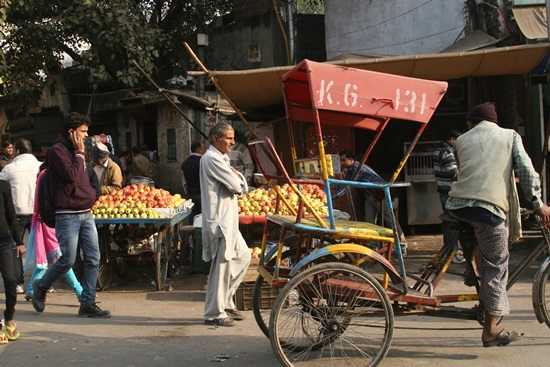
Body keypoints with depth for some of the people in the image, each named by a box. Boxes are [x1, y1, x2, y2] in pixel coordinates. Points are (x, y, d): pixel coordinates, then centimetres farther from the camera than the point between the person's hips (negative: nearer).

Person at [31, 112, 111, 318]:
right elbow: (71, 175, -22)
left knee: (93, 259, 2)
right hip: (67, 214, -8)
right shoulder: (58, 150, -9)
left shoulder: (76, 150, 18)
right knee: (67, 260, -5)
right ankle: (40, 288, 20)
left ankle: (88, 303, 6)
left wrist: (90, 195, 11)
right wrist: (79, 153, -13)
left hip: (85, 213, 8)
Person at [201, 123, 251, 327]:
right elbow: (236, 186, -20)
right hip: (219, 220, -11)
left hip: (228, 220, 11)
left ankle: (225, 302, 22)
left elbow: (243, 188, 14)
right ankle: (214, 314, 4)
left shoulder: (221, 158, 19)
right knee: (222, 265, -5)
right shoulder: (212, 159, -14)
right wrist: (237, 176, 1)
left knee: (243, 256, 16)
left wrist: (236, 177, -5)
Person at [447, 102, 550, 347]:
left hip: (458, 205, 3)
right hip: (490, 206, -3)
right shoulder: (510, 136, 15)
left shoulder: (462, 140, 21)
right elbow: (526, 170, 5)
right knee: (496, 265, 3)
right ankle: (491, 330, 4)